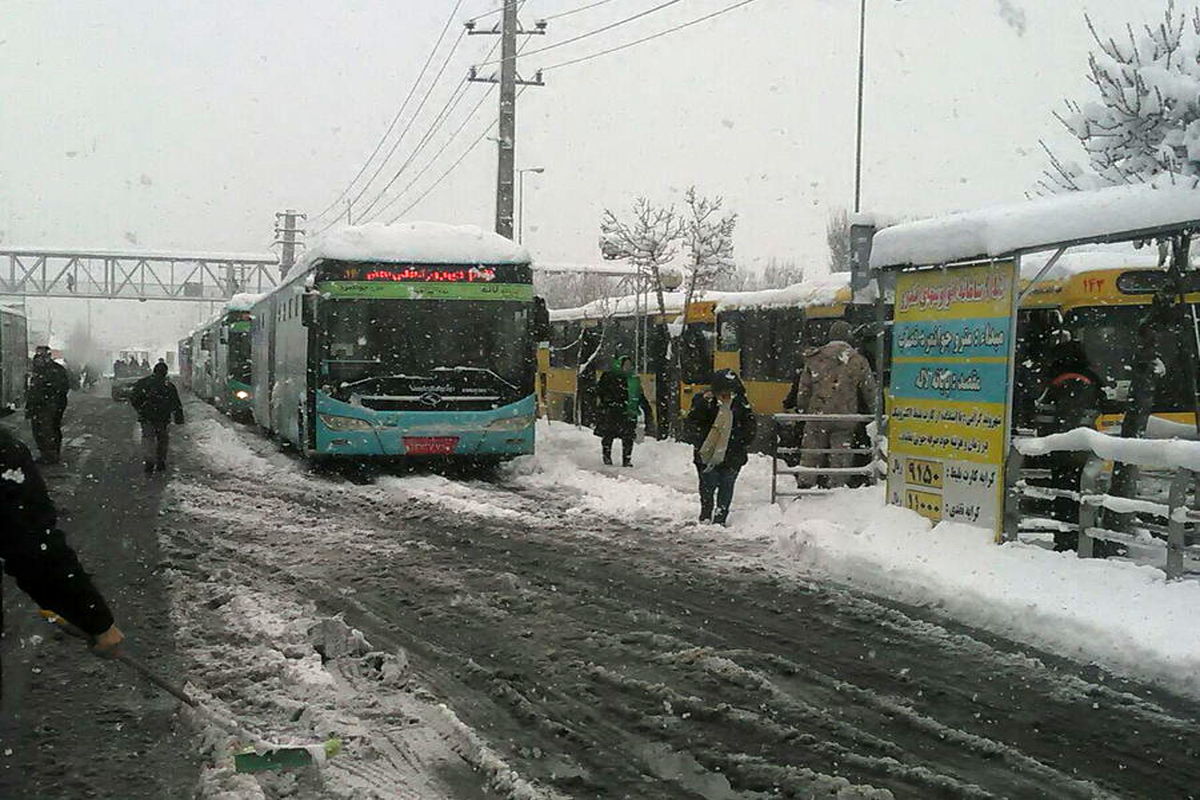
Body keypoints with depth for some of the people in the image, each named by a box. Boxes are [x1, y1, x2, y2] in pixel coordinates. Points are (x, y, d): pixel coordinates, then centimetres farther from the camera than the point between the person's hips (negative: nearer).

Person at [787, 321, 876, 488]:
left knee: (811, 456, 8)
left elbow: (803, 389, 6)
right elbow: (869, 390, 5)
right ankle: (836, 488, 8)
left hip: (817, 414, 1)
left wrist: (803, 410, 16)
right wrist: (875, 412, 17)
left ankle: (804, 486, 8)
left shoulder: (814, 358, 4)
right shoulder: (858, 361, -1)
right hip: (845, 418, -1)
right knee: (840, 458, 7)